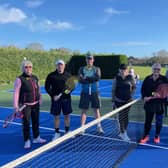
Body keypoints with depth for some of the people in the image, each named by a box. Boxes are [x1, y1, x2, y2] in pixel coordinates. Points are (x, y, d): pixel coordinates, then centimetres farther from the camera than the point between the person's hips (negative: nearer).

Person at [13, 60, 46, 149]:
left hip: (35, 104, 5)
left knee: (36, 122, 15)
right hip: (25, 105, -5)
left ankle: (36, 138, 32)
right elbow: (16, 93, -12)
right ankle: (27, 141, 18)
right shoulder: (19, 79, -12)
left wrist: (39, 101, 13)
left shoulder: (35, 78, 5)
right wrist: (16, 106, -13)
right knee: (26, 124, 2)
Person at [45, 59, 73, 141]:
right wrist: (53, 95, -10)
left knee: (67, 116, 10)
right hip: (56, 99, -1)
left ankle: (67, 131, 25)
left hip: (66, 98, 1)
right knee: (56, 117, 7)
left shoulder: (68, 75, 3)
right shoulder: (51, 75, -1)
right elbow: (47, 87, 1)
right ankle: (57, 133, 21)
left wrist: (68, 91, -12)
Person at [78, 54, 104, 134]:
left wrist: (86, 78, -16)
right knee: (84, 110, 2)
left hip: (94, 92, 0)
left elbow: (98, 77, -13)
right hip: (85, 92, 0)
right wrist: (92, 79, -17)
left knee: (96, 110, 6)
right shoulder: (82, 69, 6)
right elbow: (80, 80, -8)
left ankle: (99, 127, 16)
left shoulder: (96, 69, 6)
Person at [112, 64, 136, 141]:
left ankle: (123, 132, 24)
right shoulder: (116, 78, -5)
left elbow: (134, 87, 11)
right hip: (119, 100, -2)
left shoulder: (130, 77, -2)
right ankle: (123, 133, 9)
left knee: (126, 116, 9)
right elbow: (113, 90, -2)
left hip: (128, 100, 2)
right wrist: (113, 101, -2)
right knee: (121, 116, -1)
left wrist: (131, 94, -2)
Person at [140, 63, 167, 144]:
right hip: (149, 103, 1)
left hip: (159, 103, -1)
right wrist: (144, 97, -13)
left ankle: (157, 136, 30)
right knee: (148, 120, 11)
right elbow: (143, 89, 2)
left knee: (159, 121, 12)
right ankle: (146, 135, 25)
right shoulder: (147, 79, 0)